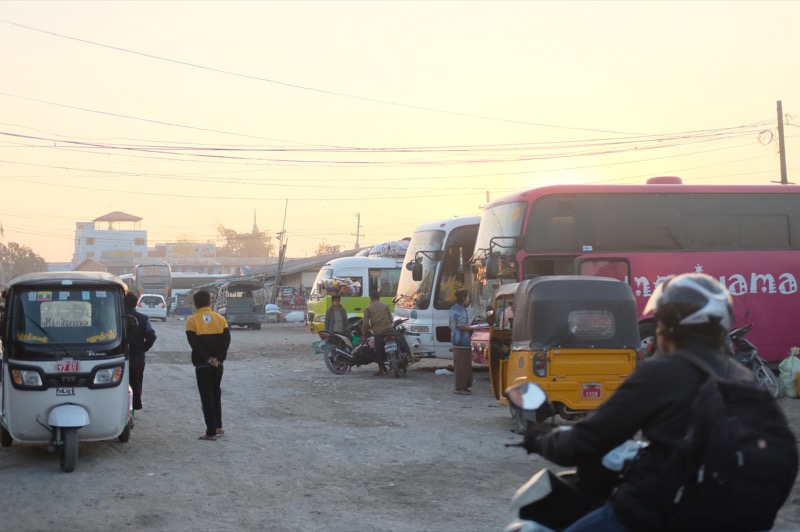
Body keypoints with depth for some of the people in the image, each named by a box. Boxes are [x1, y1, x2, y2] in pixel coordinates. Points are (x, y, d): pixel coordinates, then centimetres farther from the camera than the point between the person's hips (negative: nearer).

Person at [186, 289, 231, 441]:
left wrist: (208, 358, -14)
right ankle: (218, 427, 23)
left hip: (202, 364, -3)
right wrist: (219, 358, -7)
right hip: (218, 364, 4)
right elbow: (226, 339, -6)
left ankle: (211, 432, -3)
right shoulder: (220, 319, 3)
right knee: (216, 394, 20)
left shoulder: (192, 320, -6)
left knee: (206, 397, -1)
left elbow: (194, 343, -16)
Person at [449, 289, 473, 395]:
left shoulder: (453, 309, 14)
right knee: (463, 365, -5)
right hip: (463, 341, -10)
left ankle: (461, 386, 20)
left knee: (458, 365, 14)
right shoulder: (461, 311, -17)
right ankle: (460, 388, -3)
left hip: (455, 340, 10)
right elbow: (462, 326, -23)